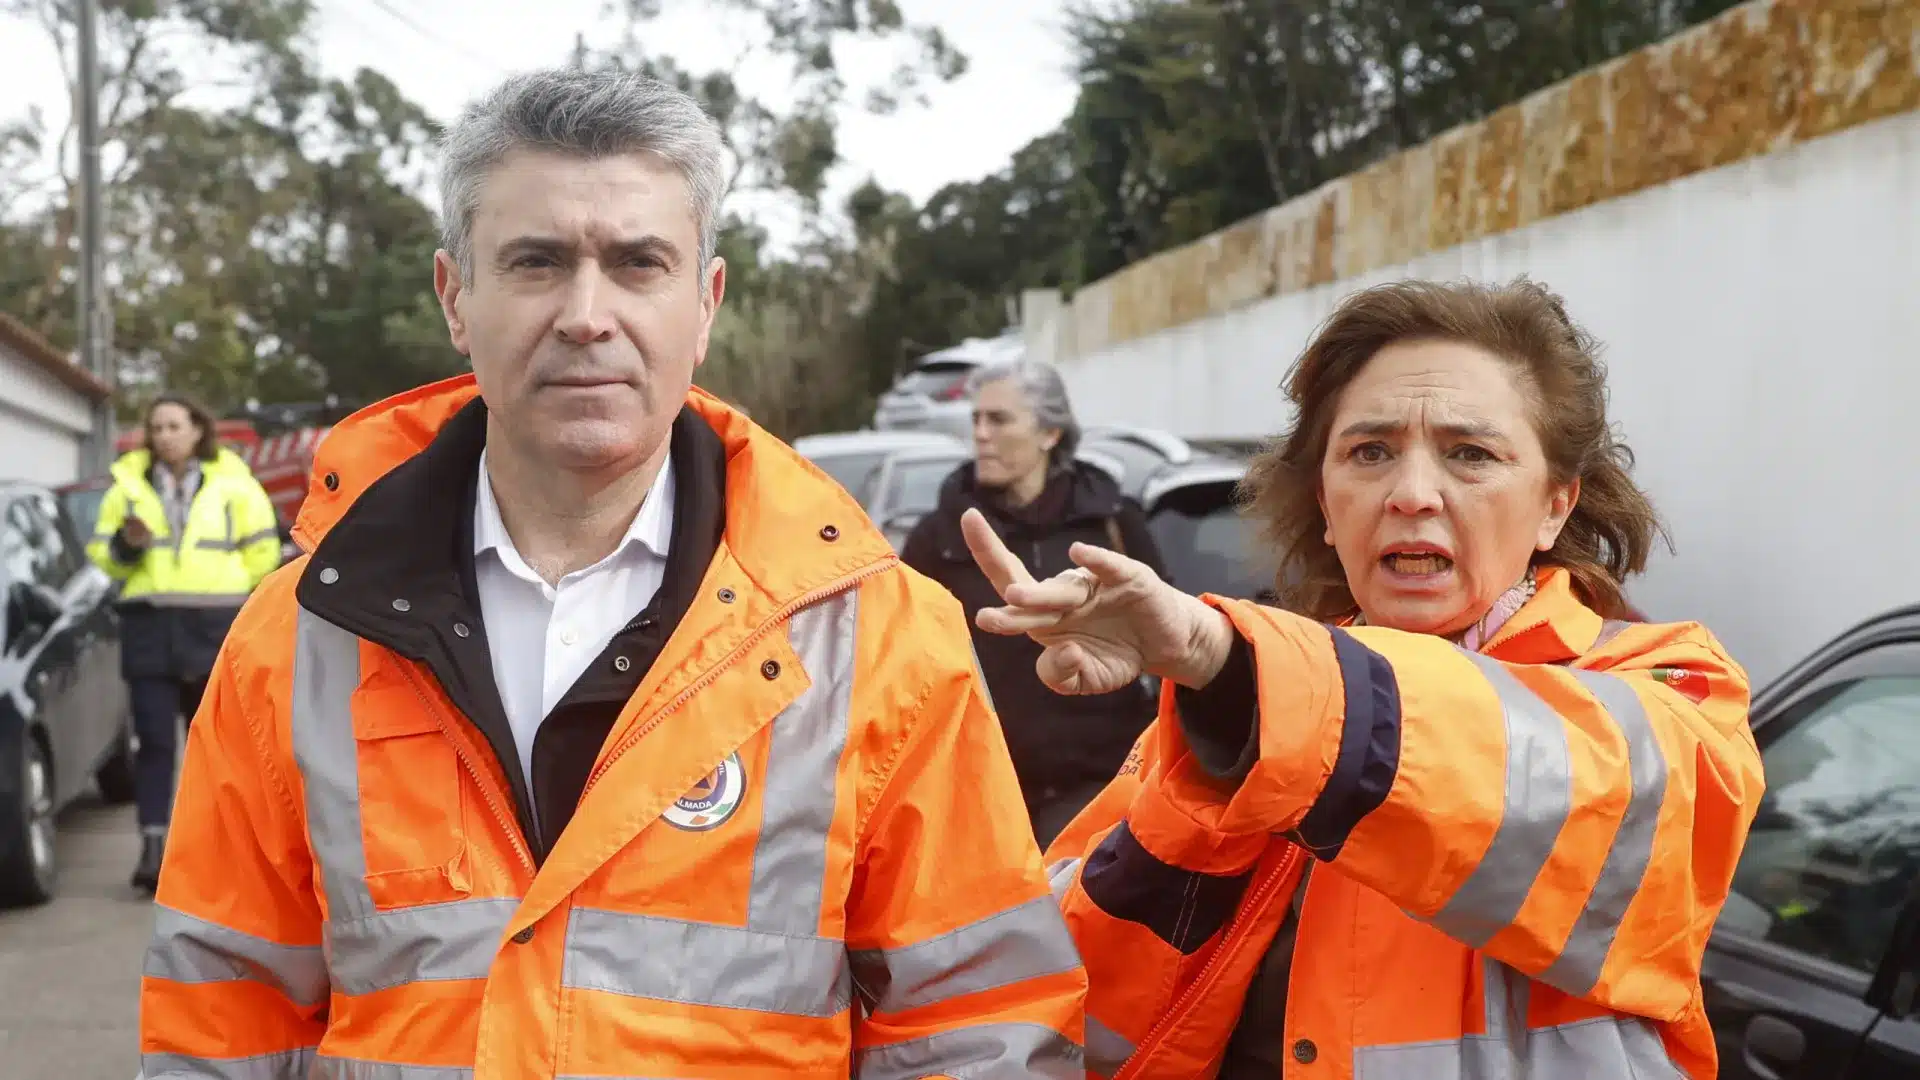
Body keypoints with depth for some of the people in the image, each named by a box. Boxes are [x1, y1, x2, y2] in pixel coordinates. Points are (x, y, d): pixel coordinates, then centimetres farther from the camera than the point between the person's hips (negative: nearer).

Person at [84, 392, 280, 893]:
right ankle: (153, 845, -7)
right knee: (154, 739, -6)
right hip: (149, 625, 1)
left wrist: (228, 592, 6)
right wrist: (126, 546, -9)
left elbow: (262, 549, 9)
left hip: (216, 626, -1)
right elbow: (100, 549, 12)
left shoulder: (232, 481, 4)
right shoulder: (128, 483, 9)